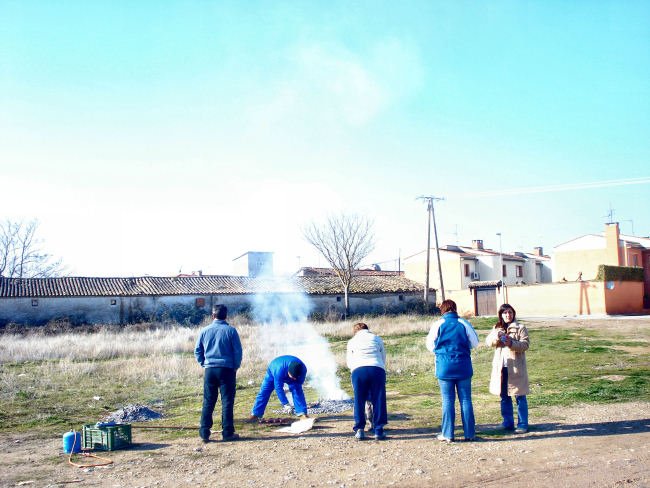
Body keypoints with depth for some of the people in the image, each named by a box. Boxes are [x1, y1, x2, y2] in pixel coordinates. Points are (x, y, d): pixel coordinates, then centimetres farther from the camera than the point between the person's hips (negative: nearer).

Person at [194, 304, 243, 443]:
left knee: (208, 403, 9)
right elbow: (238, 351, -3)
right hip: (227, 369, -2)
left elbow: (197, 351, 8)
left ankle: (204, 433, 9)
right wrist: (236, 367, 8)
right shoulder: (230, 330, -4)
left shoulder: (204, 331, 3)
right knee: (227, 402, 3)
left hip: (209, 370, 3)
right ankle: (227, 433, 4)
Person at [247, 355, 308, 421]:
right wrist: (286, 404, -43)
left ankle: (303, 414, -15)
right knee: (264, 393, -5)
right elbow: (278, 388, -41)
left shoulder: (303, 369, -35)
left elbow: (298, 386, -20)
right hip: (273, 372, -2)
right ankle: (255, 414, 6)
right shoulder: (280, 370, -46)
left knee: (297, 391, -17)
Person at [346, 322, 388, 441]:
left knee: (359, 401, 8)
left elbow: (349, 363, 25)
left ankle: (359, 430, 8)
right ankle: (378, 430, 6)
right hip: (378, 369, 0)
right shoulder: (377, 339, 25)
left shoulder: (352, 341, 24)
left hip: (358, 370, 0)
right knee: (378, 401, 6)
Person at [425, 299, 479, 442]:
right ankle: (469, 433, 12)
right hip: (464, 366, 1)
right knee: (466, 400, 8)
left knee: (448, 400, 5)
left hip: (445, 367, -1)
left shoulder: (438, 325, -3)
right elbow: (475, 342, 7)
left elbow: (430, 345, 5)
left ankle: (447, 434, 8)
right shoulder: (464, 323, -1)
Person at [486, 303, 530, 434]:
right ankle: (508, 423, 21)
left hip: (516, 367, -4)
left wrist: (512, 343, -25)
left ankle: (522, 424, 6)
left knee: (520, 397, 0)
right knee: (504, 397, 11)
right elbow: (488, 341, 1)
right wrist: (496, 336, -19)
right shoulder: (497, 328, 13)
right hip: (501, 367, 5)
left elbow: (525, 344, -10)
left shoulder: (520, 328, -1)